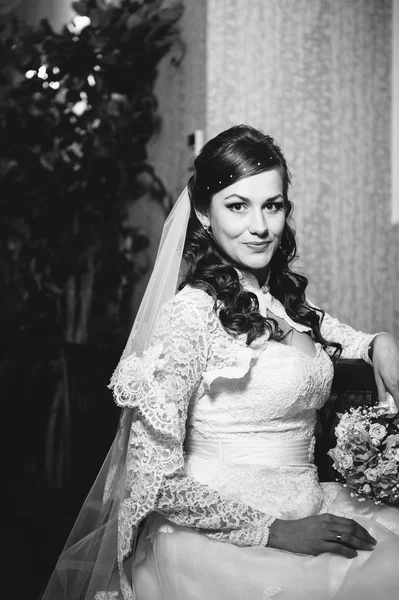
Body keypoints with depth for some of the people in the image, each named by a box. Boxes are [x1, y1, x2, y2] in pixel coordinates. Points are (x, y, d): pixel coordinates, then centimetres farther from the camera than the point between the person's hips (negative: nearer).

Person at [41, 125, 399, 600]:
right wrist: (274, 531, -19)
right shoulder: (193, 309, -15)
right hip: (219, 539, -8)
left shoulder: (287, 294, 6)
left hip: (307, 514, 8)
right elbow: (153, 480, -18)